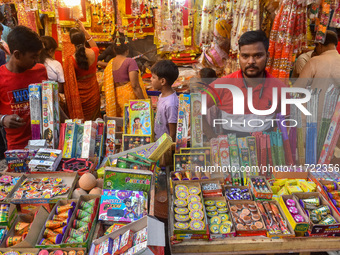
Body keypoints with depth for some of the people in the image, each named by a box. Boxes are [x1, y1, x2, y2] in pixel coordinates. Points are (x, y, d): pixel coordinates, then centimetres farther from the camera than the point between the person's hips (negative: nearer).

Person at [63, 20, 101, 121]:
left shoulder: (70, 60, -20)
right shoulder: (93, 53, -12)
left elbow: (70, 83, -14)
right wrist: (84, 30, 18)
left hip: (80, 93, -2)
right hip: (93, 92, 3)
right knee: (93, 119, 19)